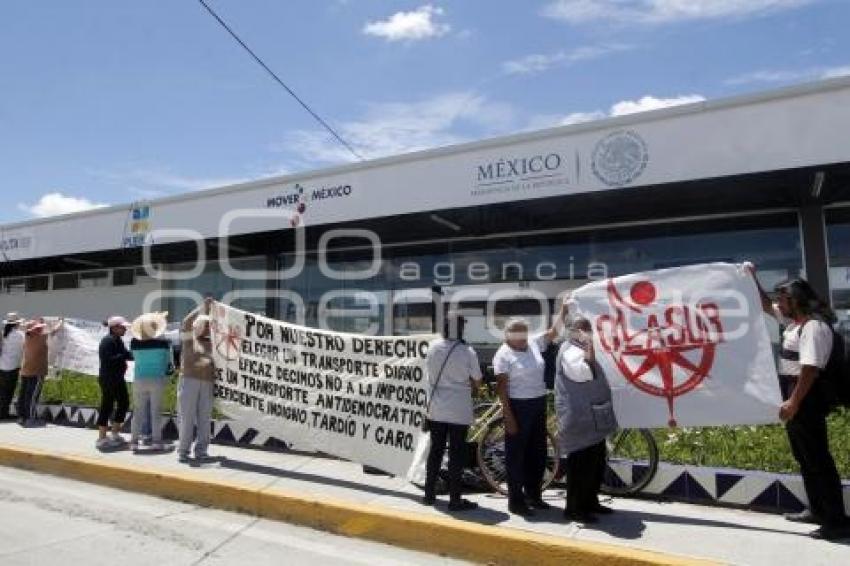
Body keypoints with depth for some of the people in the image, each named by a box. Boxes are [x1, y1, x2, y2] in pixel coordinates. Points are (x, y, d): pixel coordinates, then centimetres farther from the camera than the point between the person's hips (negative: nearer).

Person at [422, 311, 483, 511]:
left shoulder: (433, 346, -5)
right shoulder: (468, 352, -14)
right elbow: (477, 382, -4)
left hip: (435, 409, 4)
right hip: (459, 411, -4)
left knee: (436, 450, 15)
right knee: (457, 454, 5)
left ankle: (429, 494, 24)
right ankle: (455, 499, 11)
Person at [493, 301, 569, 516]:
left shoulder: (534, 343, 5)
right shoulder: (503, 355, -12)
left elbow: (553, 331, 12)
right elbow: (502, 386, -14)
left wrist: (563, 311, 0)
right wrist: (508, 416, -17)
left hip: (539, 404, 7)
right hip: (518, 407, -7)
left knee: (538, 452, 15)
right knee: (517, 454, 2)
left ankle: (533, 494, 31)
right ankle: (515, 500, 13)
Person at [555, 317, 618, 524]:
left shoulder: (580, 350, 20)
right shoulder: (570, 351, -13)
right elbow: (582, 373, -29)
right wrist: (589, 347, -30)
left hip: (591, 418, 11)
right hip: (579, 419, -11)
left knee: (596, 463, 17)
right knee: (581, 465, -6)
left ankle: (590, 501, 29)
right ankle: (573, 508, 2)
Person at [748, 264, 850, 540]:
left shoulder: (814, 327, -19)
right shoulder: (795, 320, 11)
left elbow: (810, 368, -27)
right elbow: (766, 306, 24)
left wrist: (793, 402, -28)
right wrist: (753, 278, 18)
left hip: (806, 397, -11)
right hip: (796, 395, 11)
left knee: (817, 458, -6)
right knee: (804, 456, 17)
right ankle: (817, 510, 28)